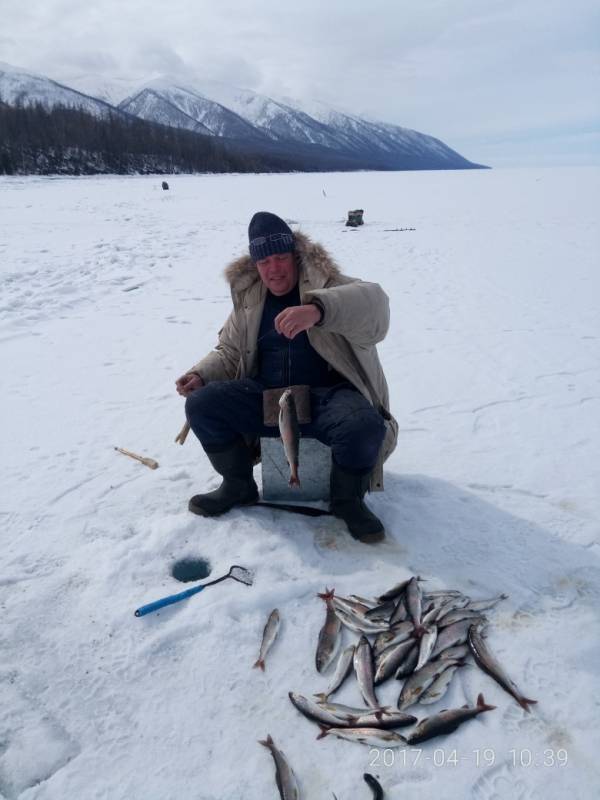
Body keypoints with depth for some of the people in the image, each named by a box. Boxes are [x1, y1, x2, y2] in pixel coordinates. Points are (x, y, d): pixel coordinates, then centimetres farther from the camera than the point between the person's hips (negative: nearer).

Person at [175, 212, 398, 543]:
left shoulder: (327, 283, -5)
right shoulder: (248, 298, 11)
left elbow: (373, 301, -28)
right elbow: (229, 352, 21)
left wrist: (317, 310, -47)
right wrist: (200, 374, -1)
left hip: (326, 393, -4)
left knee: (365, 427, -34)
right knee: (200, 405, -14)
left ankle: (347, 499, -2)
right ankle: (238, 486, 9)